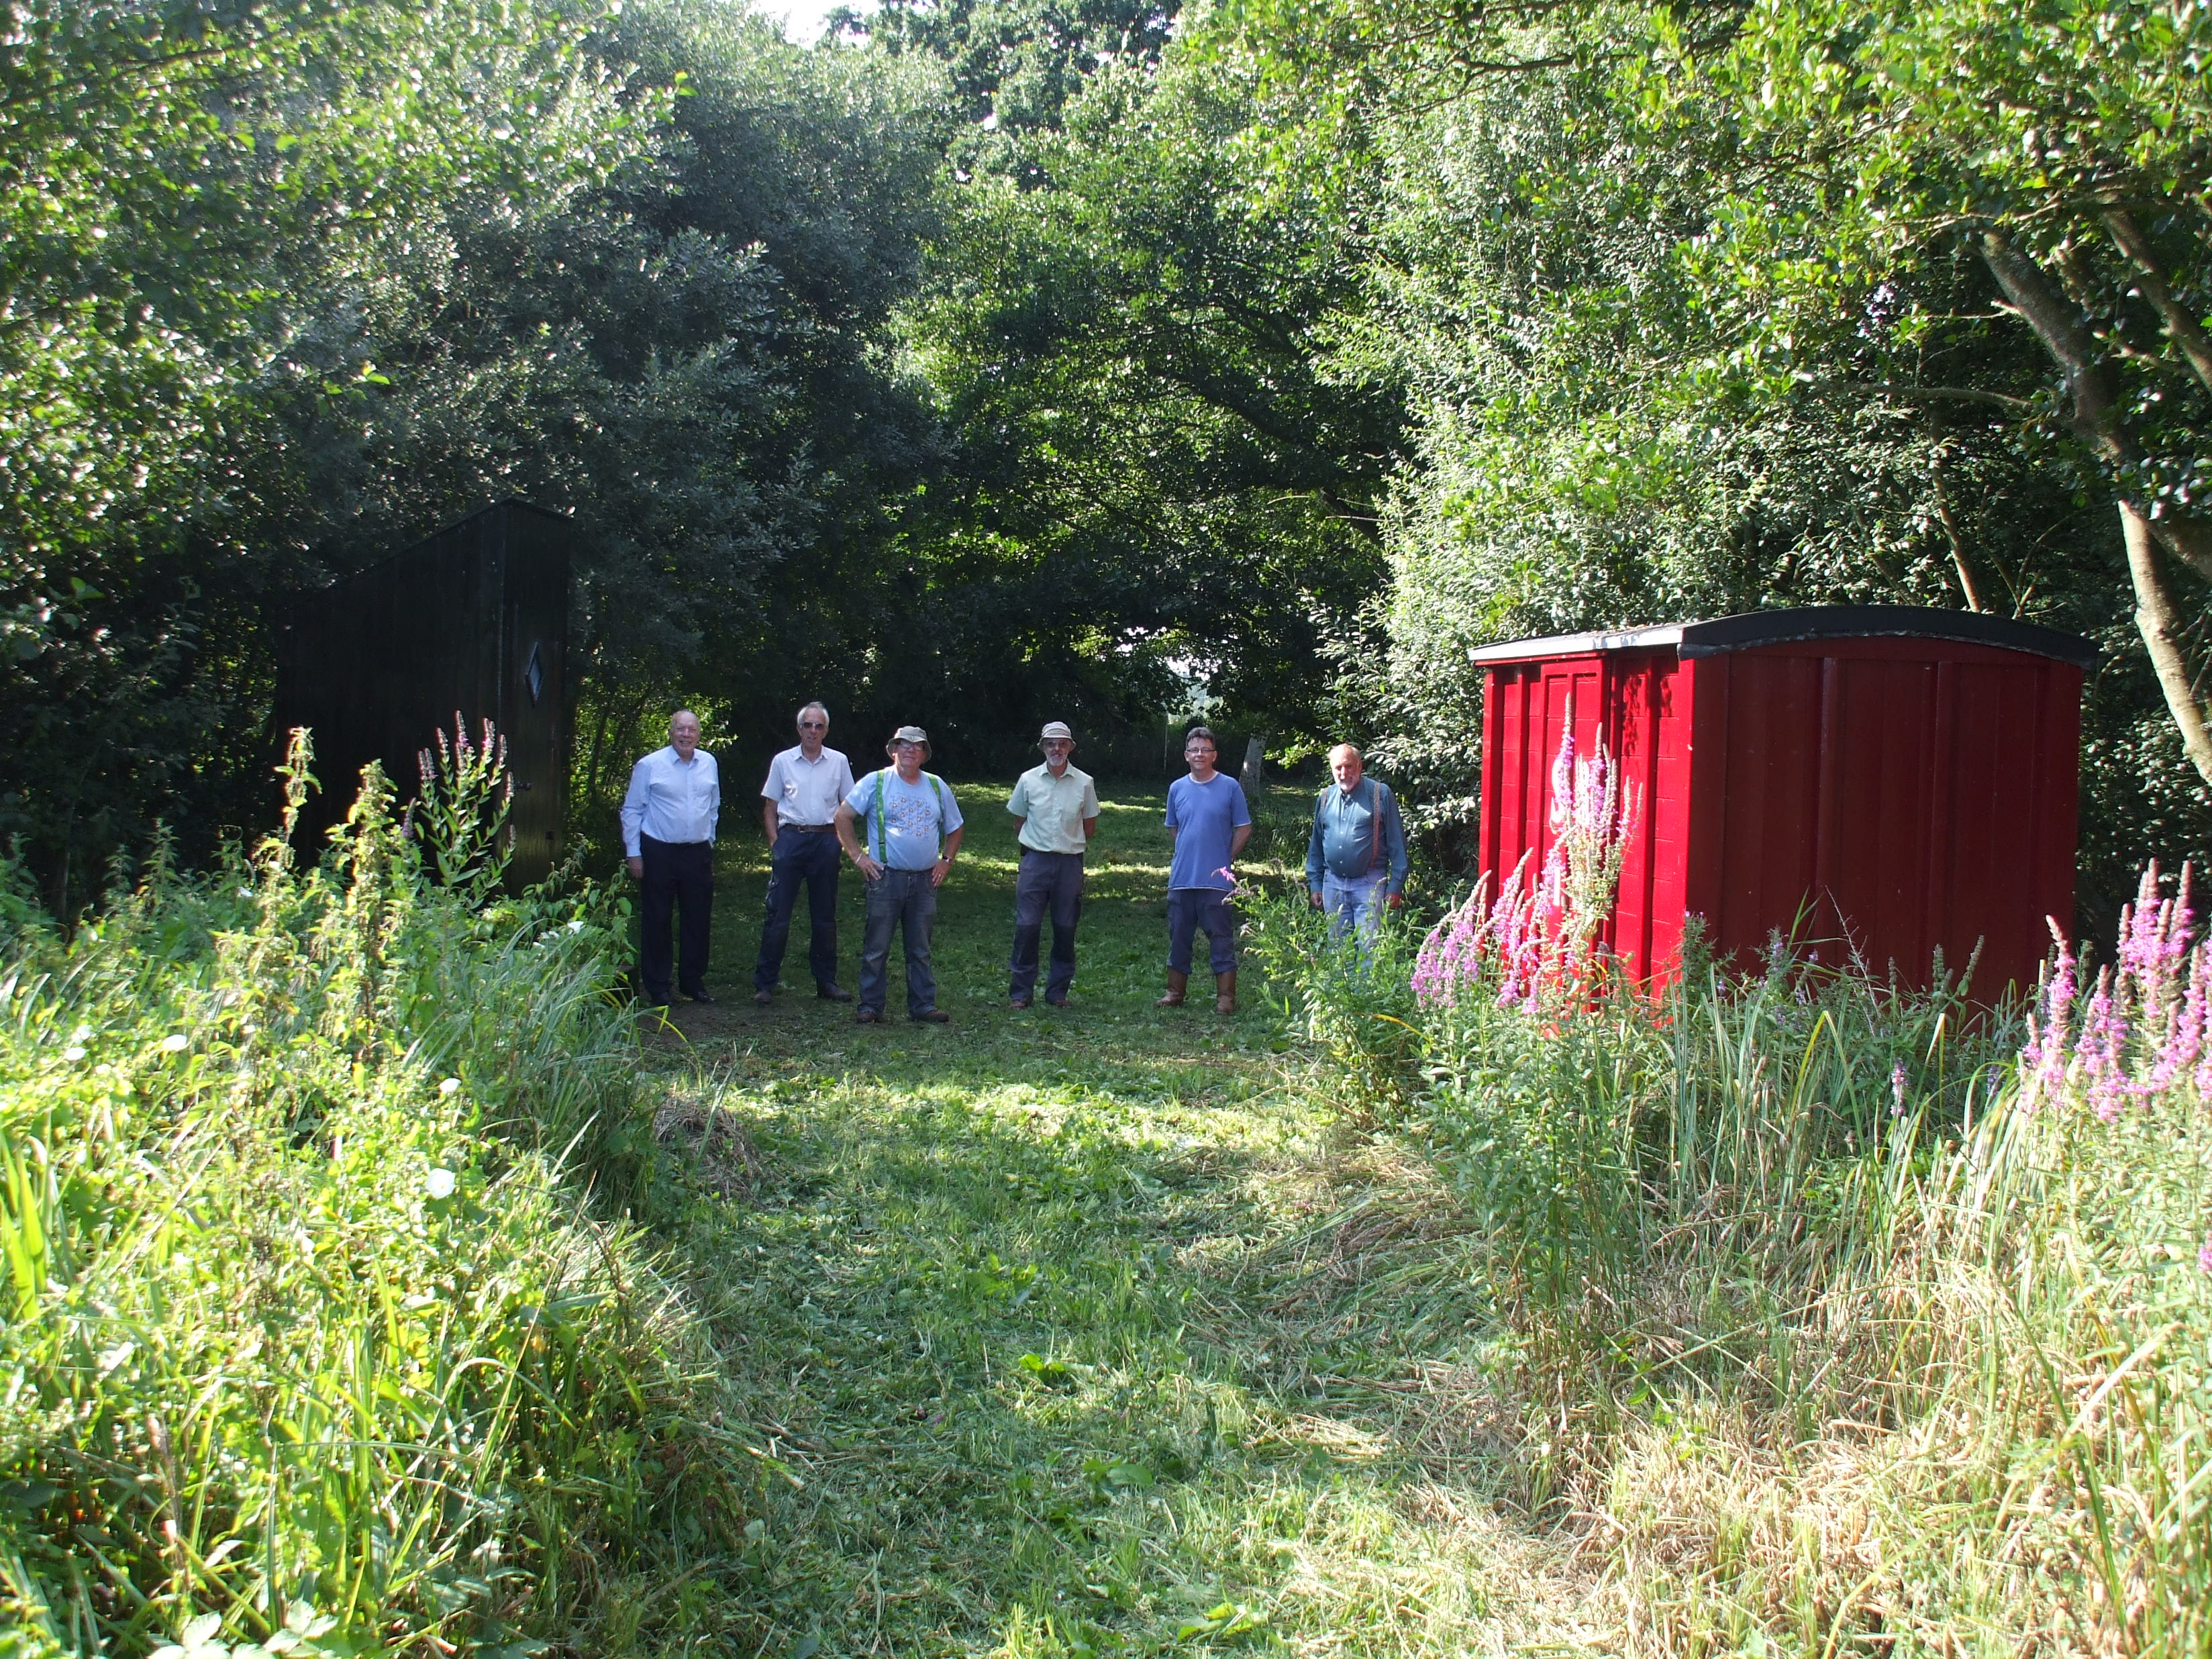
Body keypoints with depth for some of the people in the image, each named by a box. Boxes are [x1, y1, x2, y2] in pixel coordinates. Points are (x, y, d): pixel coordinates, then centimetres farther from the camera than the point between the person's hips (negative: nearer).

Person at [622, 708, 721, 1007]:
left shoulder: (709, 763, 7)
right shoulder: (649, 766, -6)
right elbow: (631, 811, -1)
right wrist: (634, 854, -4)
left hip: (698, 853, 4)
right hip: (659, 853, -4)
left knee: (698, 921, 9)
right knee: (656, 922, 2)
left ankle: (694, 982, 21)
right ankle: (656, 988, 11)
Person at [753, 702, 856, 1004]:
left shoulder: (838, 762, 8)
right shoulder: (783, 761, 6)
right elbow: (770, 808, 9)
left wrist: (837, 837, 3)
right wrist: (775, 841, -2)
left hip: (825, 841, 1)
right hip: (790, 839, -1)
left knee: (825, 916, 8)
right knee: (778, 914, -4)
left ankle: (826, 981, 17)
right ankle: (764, 984, 0)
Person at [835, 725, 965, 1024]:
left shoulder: (937, 786, 12)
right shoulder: (875, 783, 1)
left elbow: (955, 828, 22)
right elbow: (843, 816, 1)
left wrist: (946, 861, 11)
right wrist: (857, 856, -4)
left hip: (925, 880, 3)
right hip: (886, 877, -3)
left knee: (921, 949, 9)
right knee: (876, 948, -1)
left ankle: (923, 1005, 14)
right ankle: (870, 1006, 6)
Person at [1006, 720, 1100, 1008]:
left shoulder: (1084, 783, 4)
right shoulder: (1028, 780, 4)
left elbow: (1090, 828, 13)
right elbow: (1019, 823, 14)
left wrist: (1068, 843, 9)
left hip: (1070, 863, 1)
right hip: (1035, 862, -1)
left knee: (1065, 929, 5)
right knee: (1027, 926, -4)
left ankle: (1058, 990, 15)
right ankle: (1021, 991, 4)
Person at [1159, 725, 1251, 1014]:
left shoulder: (1230, 787, -2)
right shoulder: (1177, 788, 9)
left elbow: (1244, 829, 2)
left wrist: (1226, 860, -2)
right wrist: (1182, 855, 10)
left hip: (1217, 880, -4)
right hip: (1181, 878, 4)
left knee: (1222, 939, 0)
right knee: (1178, 938, 10)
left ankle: (1226, 996, 5)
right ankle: (1175, 992, 20)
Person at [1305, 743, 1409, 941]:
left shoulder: (1380, 793, -3)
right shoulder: (1325, 797, 10)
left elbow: (1397, 843, -3)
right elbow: (1316, 846, 17)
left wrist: (1395, 887, -7)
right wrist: (1315, 884, 12)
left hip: (1369, 883, -4)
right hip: (1333, 885, 4)